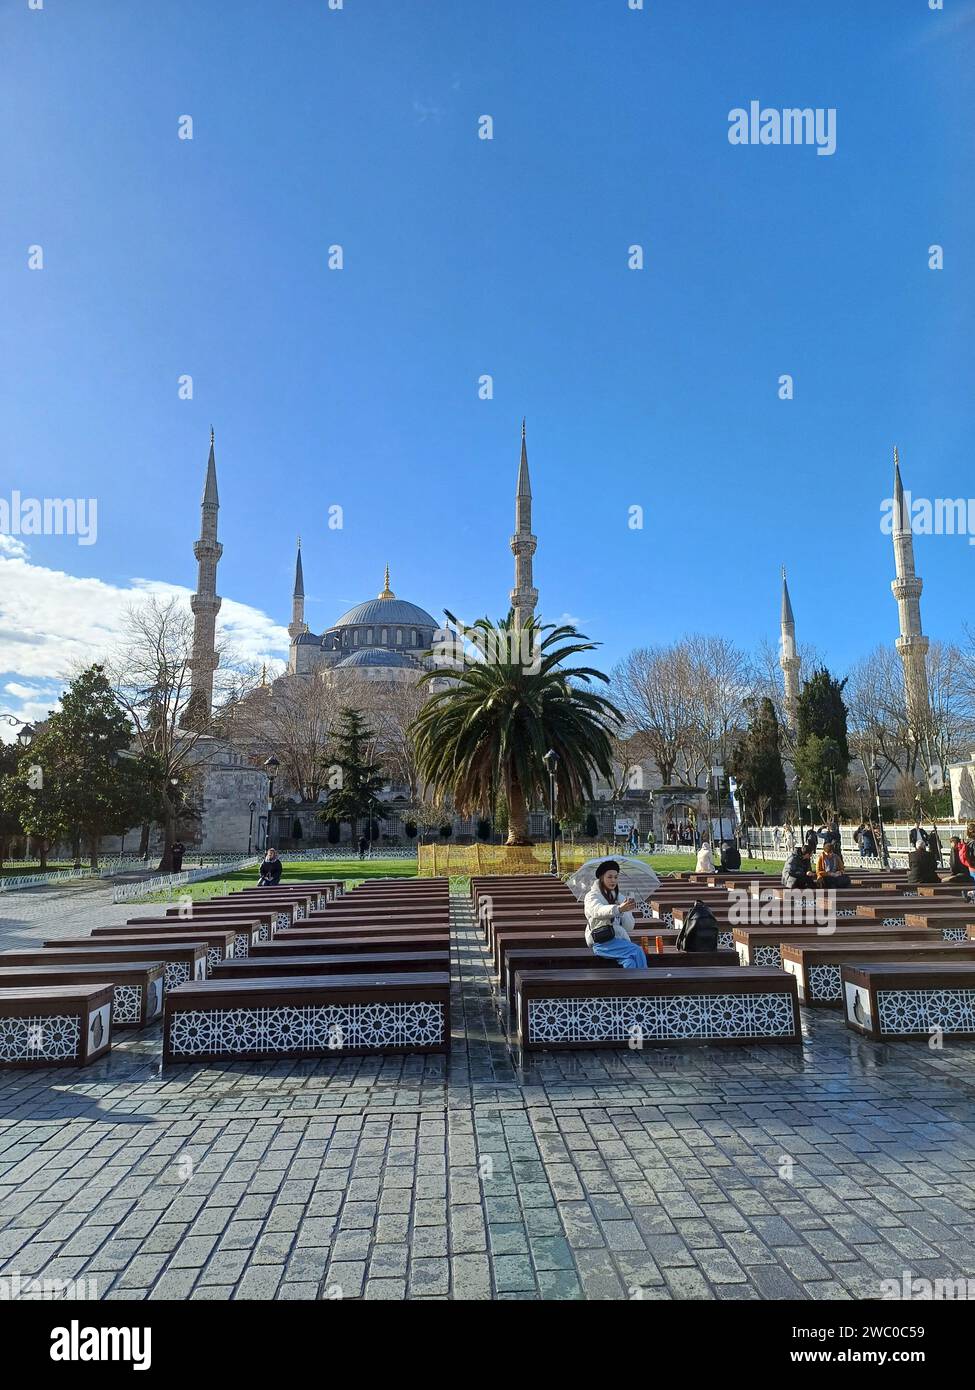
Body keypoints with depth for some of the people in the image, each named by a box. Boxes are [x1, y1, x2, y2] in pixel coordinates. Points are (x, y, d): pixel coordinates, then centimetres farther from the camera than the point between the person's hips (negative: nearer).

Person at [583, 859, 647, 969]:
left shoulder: (620, 898, 19)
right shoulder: (592, 896, 2)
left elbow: (629, 928, 13)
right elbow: (599, 911, -23)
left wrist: (624, 912, -7)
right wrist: (619, 909, -42)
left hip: (620, 939, 4)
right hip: (601, 942, -4)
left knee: (629, 962, -29)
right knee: (637, 951, -27)